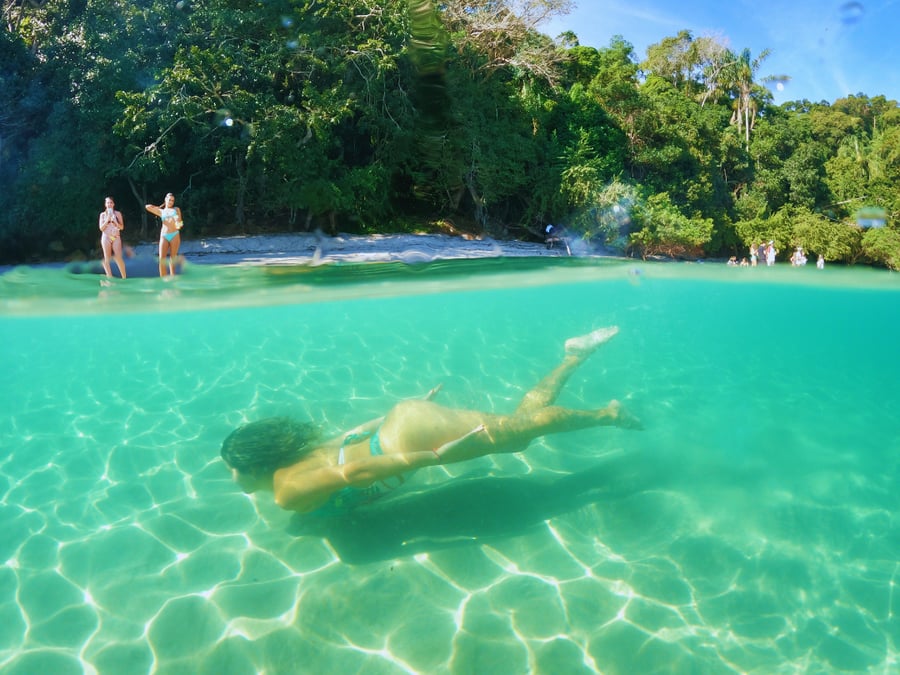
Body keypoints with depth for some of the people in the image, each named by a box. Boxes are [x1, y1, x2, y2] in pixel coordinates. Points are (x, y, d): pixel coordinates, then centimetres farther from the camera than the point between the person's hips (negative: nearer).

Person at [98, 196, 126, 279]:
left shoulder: (118, 213, 7)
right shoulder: (103, 214, 8)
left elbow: (122, 227, 6)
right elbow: (101, 228, 3)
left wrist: (114, 222, -10)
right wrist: (107, 220, -9)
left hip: (116, 238, -1)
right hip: (106, 237, 1)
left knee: (118, 258, -11)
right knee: (106, 258, -4)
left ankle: (124, 278, -4)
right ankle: (109, 278, -3)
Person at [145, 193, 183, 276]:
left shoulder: (176, 209, 17)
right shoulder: (161, 211, 19)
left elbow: (180, 223, 10)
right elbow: (147, 207, 13)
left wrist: (179, 224, -13)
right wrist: (159, 207, 23)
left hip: (175, 235, -1)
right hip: (164, 236, 1)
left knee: (173, 259, -3)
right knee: (162, 260, -12)